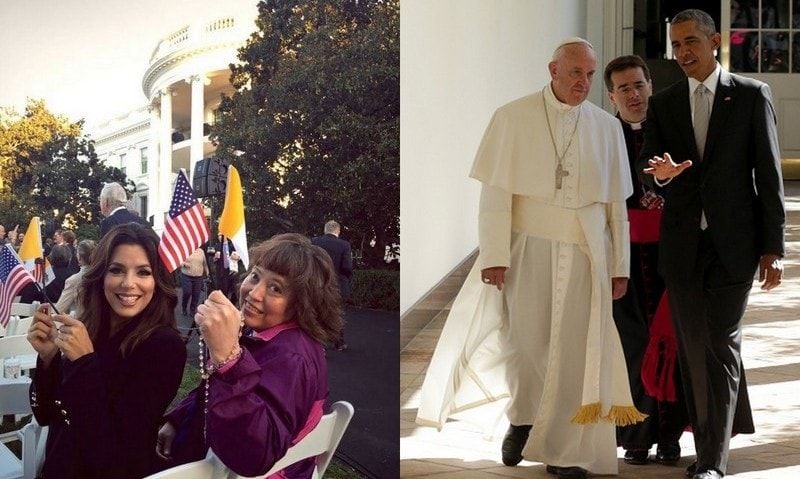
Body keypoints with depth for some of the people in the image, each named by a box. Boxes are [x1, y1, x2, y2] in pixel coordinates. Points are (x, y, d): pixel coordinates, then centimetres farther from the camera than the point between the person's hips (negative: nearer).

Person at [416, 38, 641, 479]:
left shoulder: (607, 128, 8)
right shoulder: (513, 118, 0)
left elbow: (616, 203, 10)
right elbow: (495, 193, -4)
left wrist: (620, 265, 7)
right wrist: (494, 256, -12)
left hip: (584, 254, 2)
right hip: (527, 245, -2)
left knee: (573, 347, 1)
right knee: (524, 339, 0)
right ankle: (523, 418, 29)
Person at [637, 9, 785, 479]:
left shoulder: (752, 95, 1)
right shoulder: (664, 104, 10)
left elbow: (769, 174, -1)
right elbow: (645, 169, 7)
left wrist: (773, 248, -5)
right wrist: (661, 173, -19)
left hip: (733, 243, -3)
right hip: (682, 244, 4)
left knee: (723, 346, -7)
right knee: (692, 350, 7)